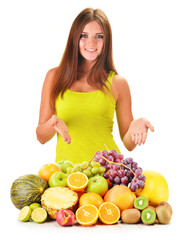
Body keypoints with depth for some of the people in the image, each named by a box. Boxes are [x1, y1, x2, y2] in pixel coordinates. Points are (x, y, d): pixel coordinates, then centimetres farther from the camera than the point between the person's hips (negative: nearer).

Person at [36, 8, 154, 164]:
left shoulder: (117, 83, 7)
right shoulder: (55, 76, 8)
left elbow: (128, 144, 10)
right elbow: (41, 137, 10)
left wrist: (134, 129, -9)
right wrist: (52, 124, -9)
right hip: (67, 165, 1)